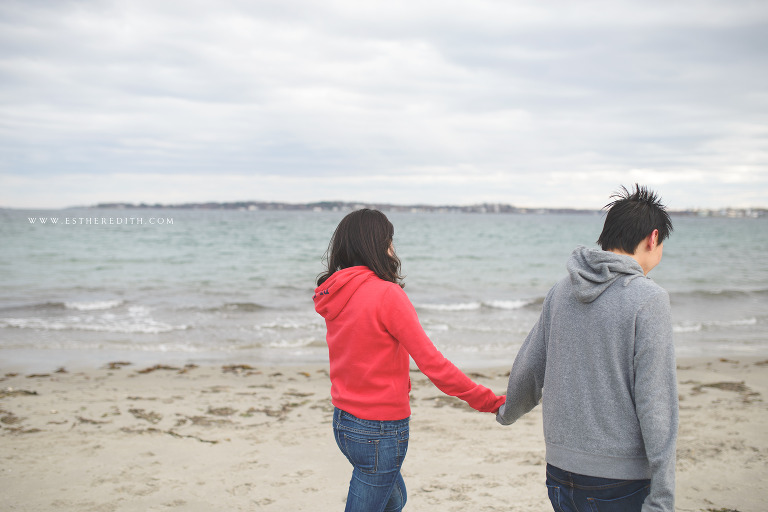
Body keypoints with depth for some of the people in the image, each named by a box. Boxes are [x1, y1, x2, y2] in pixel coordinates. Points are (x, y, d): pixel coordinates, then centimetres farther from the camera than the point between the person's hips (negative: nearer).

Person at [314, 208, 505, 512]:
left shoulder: (332, 295, 3)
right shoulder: (386, 295, -20)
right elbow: (431, 363, -20)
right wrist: (490, 402, -14)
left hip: (343, 420, 8)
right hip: (380, 430, -8)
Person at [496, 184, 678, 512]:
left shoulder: (561, 291, 5)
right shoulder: (648, 299, -13)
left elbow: (526, 371, 16)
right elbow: (655, 403, -17)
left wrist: (508, 413, 36)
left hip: (560, 470, 6)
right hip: (620, 482, -6)